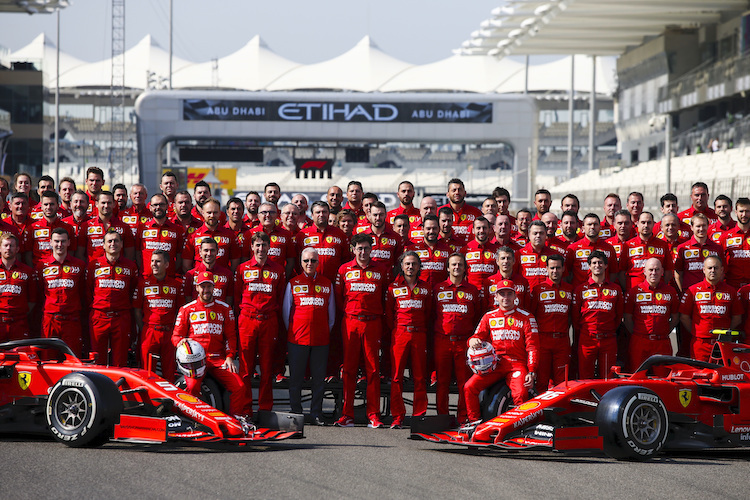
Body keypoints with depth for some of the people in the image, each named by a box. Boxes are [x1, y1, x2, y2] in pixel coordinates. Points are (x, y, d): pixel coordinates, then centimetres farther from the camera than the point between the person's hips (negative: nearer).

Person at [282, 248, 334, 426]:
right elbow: (286, 311, 10)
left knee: (319, 378, 3)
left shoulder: (327, 284, 11)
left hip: (321, 339, 1)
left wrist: (328, 332, 10)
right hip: (297, 338, -1)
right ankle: (296, 412, 11)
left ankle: (316, 413, 10)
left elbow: (331, 312, 16)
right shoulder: (293, 283, 7)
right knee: (296, 377, 2)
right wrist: (290, 331, 7)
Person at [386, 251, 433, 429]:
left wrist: (421, 328, 10)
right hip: (399, 333, -1)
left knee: (420, 377, 1)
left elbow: (428, 312, 16)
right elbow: (388, 313, 10)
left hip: (419, 334, 1)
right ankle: (397, 417, -1)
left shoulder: (425, 287, 11)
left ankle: (419, 416, 6)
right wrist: (394, 330, 5)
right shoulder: (394, 287, 6)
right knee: (397, 376, -4)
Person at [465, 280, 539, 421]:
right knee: (469, 387, -19)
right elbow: (479, 336, 13)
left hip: (517, 363, -3)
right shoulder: (488, 317, 17)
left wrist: (531, 372, -9)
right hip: (493, 363, 3)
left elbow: (532, 346, 3)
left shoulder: (526, 318, 9)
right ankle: (474, 422, -5)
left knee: (520, 394, -31)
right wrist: (473, 340, -15)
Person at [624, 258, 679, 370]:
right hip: (639, 343, -1)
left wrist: (665, 333, 8)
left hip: (662, 343, 1)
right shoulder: (634, 291, 5)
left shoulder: (671, 292, 9)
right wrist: (636, 334, 3)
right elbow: (627, 318, 9)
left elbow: (675, 318, 16)